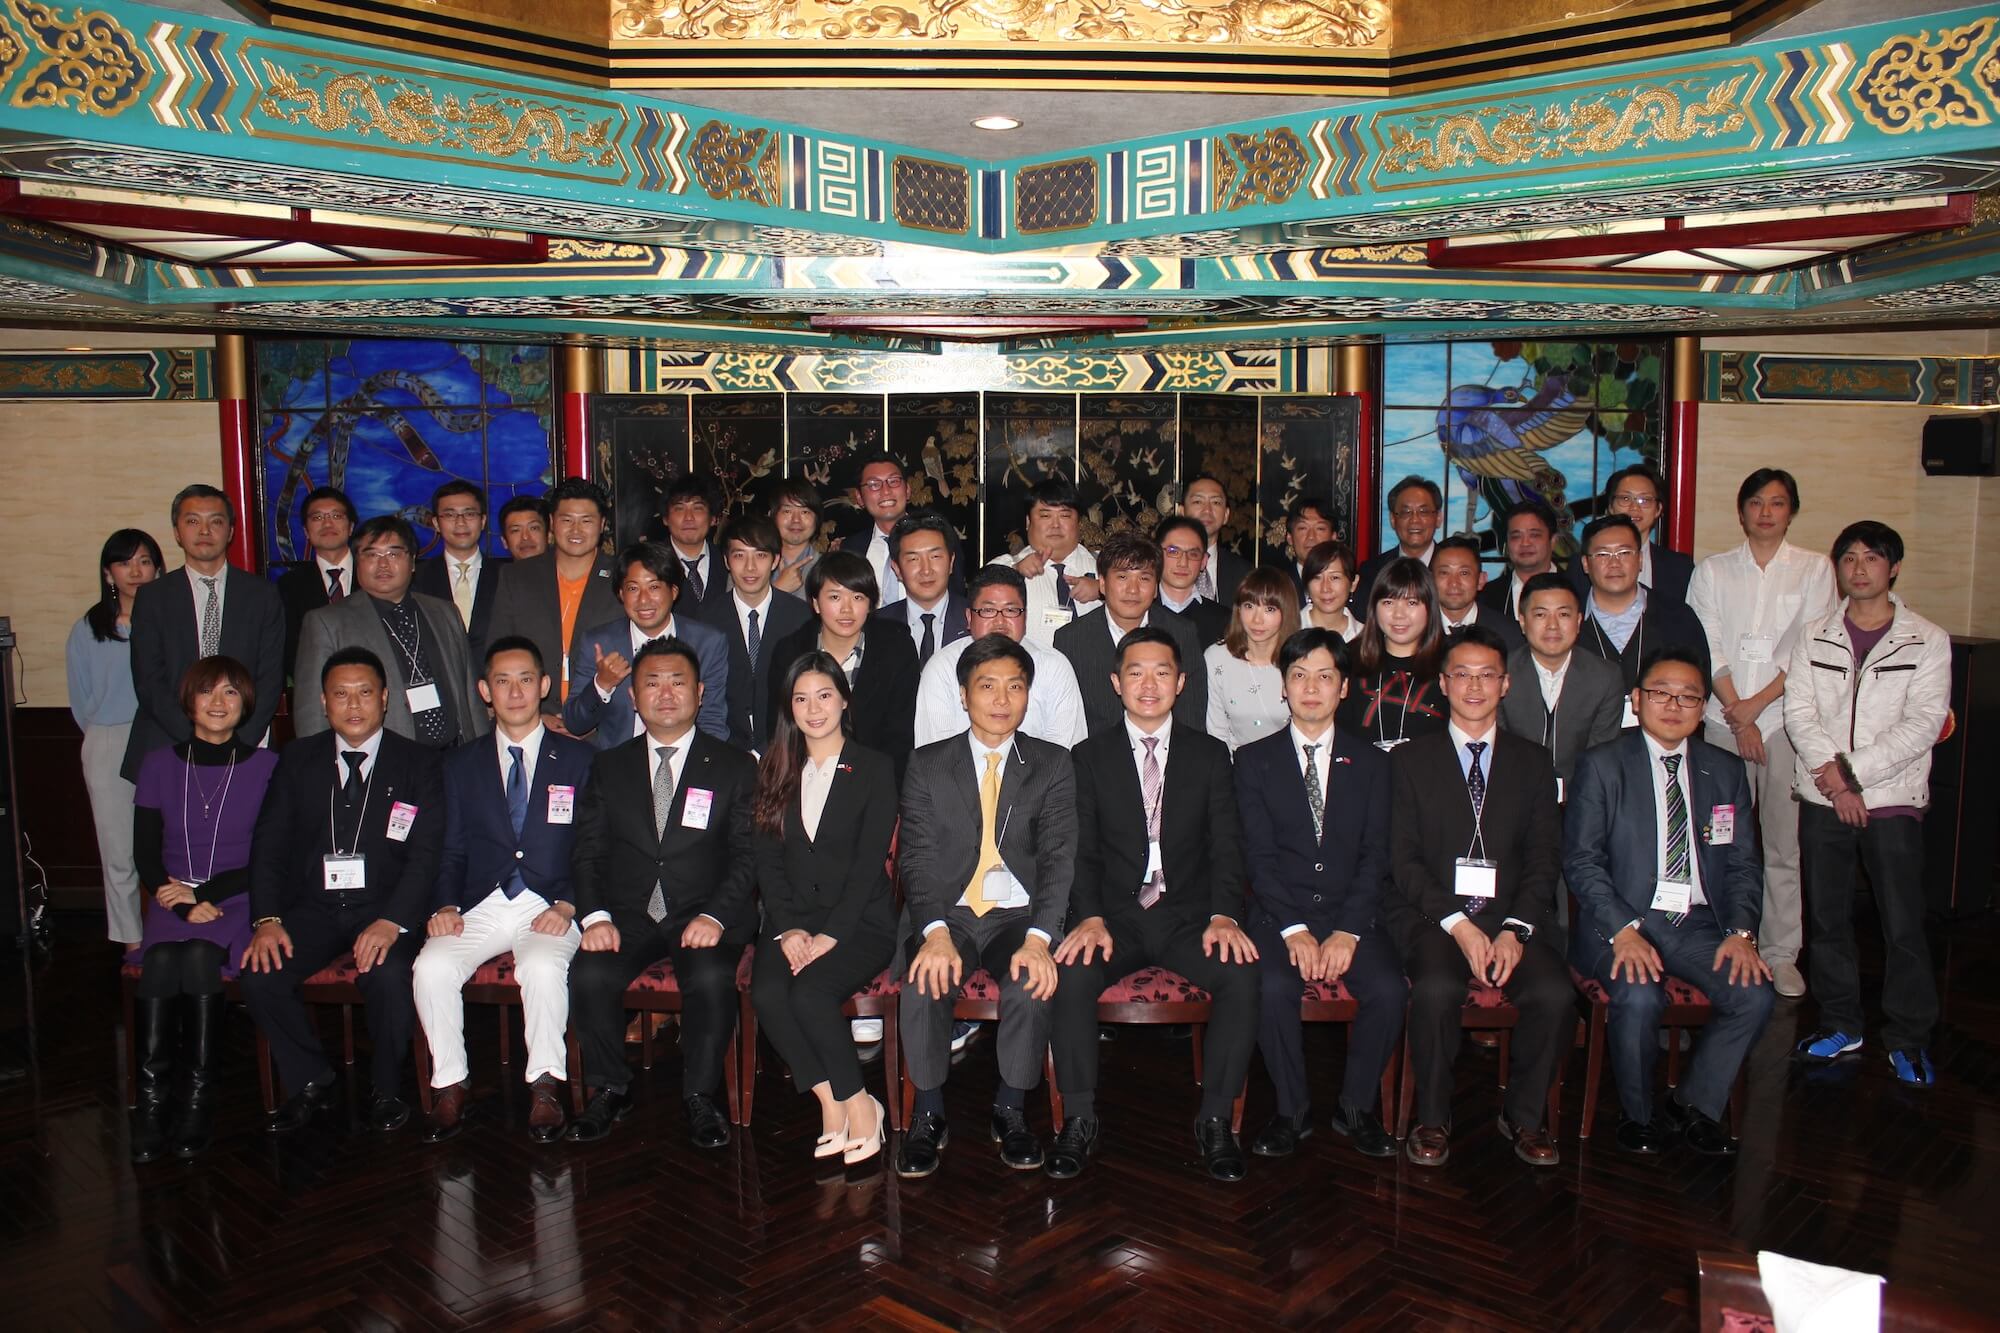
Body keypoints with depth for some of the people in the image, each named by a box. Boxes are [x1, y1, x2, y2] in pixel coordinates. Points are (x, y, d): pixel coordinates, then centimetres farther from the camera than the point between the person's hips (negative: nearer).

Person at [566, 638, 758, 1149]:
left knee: (711, 978, -32)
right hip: (628, 915, 2)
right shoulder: (608, 766, 14)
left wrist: (715, 915, -17)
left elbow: (748, 854, -1)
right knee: (589, 975, -27)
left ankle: (700, 1096, -9)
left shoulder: (735, 766, 7)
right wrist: (595, 915, -11)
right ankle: (610, 1090, -3)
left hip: (705, 914, -2)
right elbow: (587, 852, 7)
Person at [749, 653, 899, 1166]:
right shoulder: (776, 772, 13)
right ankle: (833, 1104, -14)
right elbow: (768, 860, 6)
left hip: (860, 921, -3)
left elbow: (869, 861, -5)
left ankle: (854, 1104, -12)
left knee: (810, 990, -31)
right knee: (766, 993, -27)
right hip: (793, 920, 3)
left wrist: (831, 935, -15)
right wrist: (788, 929, -9)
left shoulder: (874, 768, 2)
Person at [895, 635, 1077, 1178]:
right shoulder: (927, 765, 6)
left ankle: (1011, 1112, -7)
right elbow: (917, 858, -3)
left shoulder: (1053, 765, 6)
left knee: (1031, 984, -31)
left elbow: (1059, 858, -4)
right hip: (946, 913, 0)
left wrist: (1037, 937, -22)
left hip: (1019, 914, 0)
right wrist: (935, 932, -22)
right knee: (925, 983, -30)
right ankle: (928, 1116, -7)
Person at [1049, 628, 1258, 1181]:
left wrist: (1224, 916, -17)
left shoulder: (1210, 755, 9)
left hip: (1189, 918, 1)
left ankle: (1215, 1121, -14)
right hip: (1114, 918, 0)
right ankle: (1079, 1121, -16)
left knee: (1242, 974, -28)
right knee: (1071, 974, -30)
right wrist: (1090, 918, -18)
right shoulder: (1089, 757, 7)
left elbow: (1226, 846, 2)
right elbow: (1082, 850, 0)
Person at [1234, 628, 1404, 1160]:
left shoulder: (1370, 762, 10)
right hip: (1279, 914, -1)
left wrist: (1347, 931, -13)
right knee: (1275, 987, -30)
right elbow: (1259, 856, -3)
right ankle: (1292, 1111, -7)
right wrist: (1294, 930, -16)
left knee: (1389, 990, -25)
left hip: (1352, 915, 1)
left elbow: (1375, 856, 1)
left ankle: (1356, 1108, -2)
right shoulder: (1255, 759, 6)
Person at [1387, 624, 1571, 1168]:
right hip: (1432, 915, -2)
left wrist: (1516, 928, -11)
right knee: (1437, 988, -32)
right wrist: (1458, 924, -14)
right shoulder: (1410, 760, 8)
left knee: (1555, 995, -26)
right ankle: (1432, 1119, -9)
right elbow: (1404, 860, 0)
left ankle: (1524, 1116, 0)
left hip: (1513, 917, 2)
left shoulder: (1533, 762, 14)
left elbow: (1545, 858, 6)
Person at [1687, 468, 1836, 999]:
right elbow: (1708, 648, 3)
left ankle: (1781, 953, 8)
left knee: (1784, 842, 0)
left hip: (1786, 720, -1)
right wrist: (1736, 714, -7)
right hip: (1724, 720, 1)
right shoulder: (1712, 571, 10)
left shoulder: (1814, 568, 8)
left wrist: (1756, 703, -9)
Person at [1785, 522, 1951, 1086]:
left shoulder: (1928, 641, 0)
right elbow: (1798, 711, -1)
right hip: (1822, 800, 3)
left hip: (1892, 800, -2)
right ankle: (1840, 1025, 22)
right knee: (1827, 918, 9)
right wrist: (1832, 775, -14)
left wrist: (1853, 771, -15)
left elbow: (1923, 723, -8)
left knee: (1903, 925, -1)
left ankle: (1908, 1039, 13)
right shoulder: (1815, 636, 8)